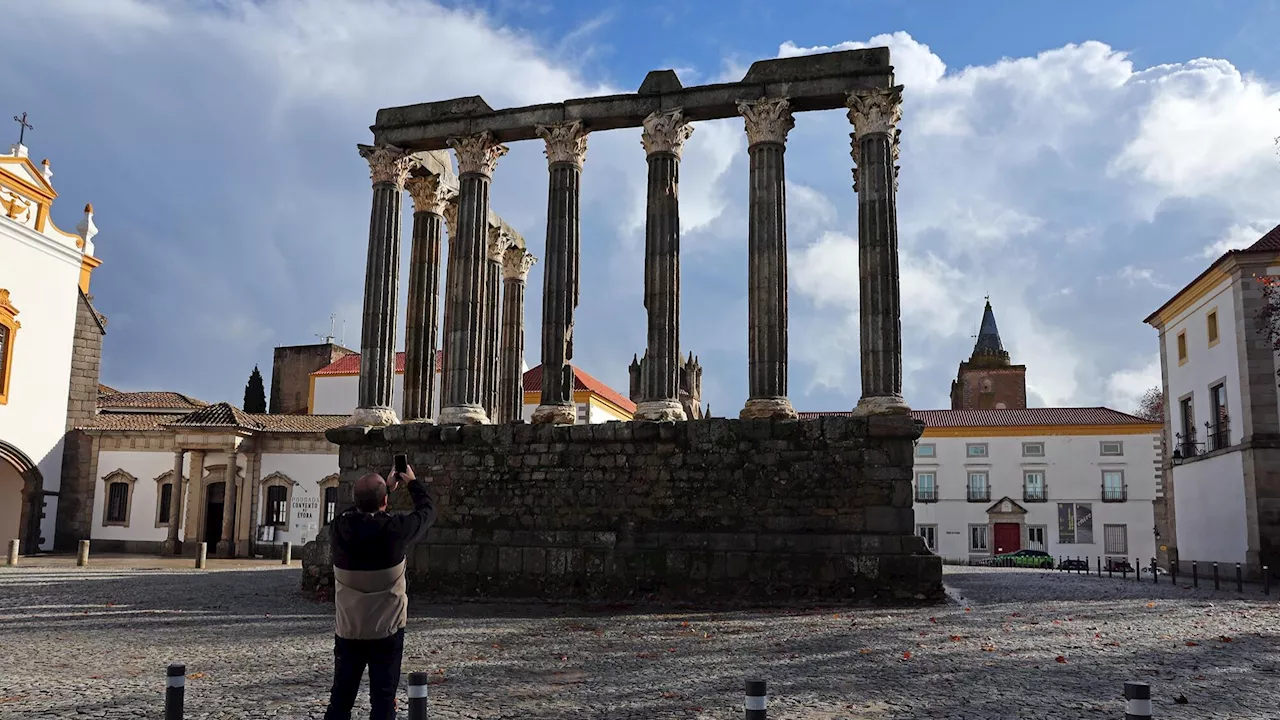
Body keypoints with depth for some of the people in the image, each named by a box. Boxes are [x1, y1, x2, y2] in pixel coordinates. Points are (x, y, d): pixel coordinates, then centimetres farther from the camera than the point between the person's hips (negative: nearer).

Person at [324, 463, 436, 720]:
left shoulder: (339, 528, -9)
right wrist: (413, 481, 15)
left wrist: (386, 486, 22)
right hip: (387, 631, -3)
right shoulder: (394, 529, -18)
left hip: (348, 631, 3)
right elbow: (428, 510, 0)